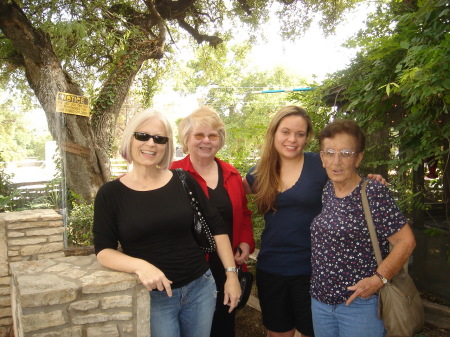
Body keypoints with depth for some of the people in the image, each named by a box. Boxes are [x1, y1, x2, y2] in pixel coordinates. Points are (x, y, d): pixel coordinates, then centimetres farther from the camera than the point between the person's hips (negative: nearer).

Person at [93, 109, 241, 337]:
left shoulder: (183, 181, -2)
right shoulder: (110, 193, -6)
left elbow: (217, 227, 4)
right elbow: (103, 250, -8)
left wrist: (231, 274, 2)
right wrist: (140, 266, -26)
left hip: (200, 288, 2)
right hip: (151, 296, -2)